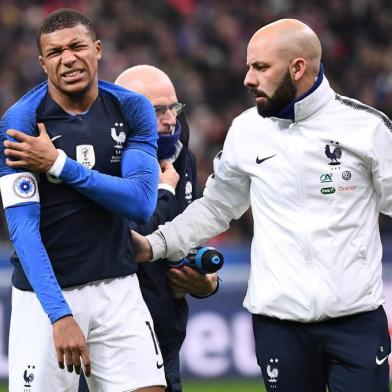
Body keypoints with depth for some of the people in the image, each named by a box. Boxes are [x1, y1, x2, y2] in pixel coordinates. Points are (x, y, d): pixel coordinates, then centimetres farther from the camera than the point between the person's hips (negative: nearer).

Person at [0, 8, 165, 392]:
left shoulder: (132, 109, 0)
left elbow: (142, 203, -10)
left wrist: (59, 164, -17)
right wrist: (59, 314, -25)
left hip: (117, 288, 3)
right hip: (45, 293, -2)